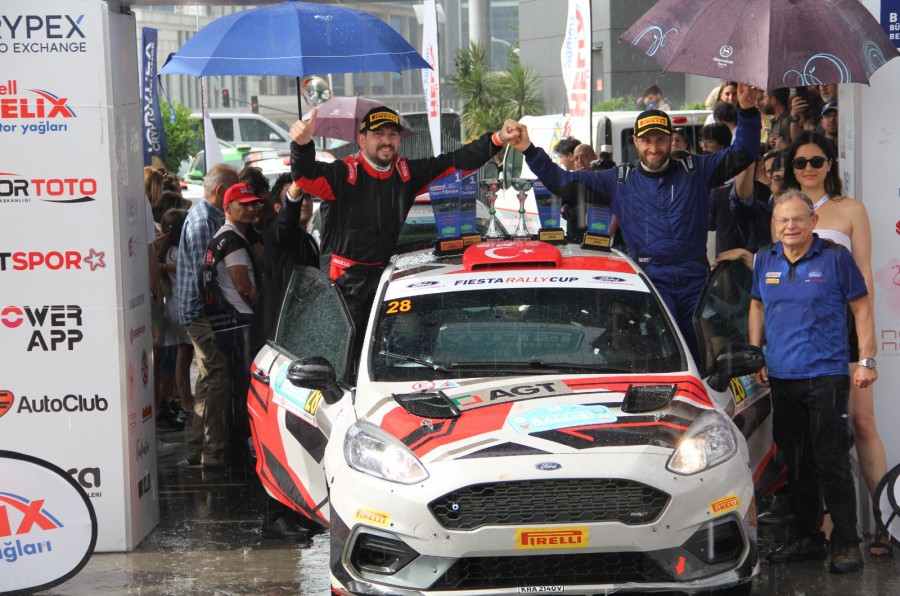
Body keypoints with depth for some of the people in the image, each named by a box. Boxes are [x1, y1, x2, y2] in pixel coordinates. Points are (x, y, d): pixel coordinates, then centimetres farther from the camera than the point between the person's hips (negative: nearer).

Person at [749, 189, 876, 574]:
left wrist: (866, 361, -7)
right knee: (797, 463, 11)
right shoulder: (765, 261, 9)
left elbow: (861, 308, -1)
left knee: (831, 463, -7)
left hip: (826, 376, -5)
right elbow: (757, 307, 21)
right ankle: (808, 539, 21)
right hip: (781, 378, 5)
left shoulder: (835, 258, -5)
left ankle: (846, 543, 0)